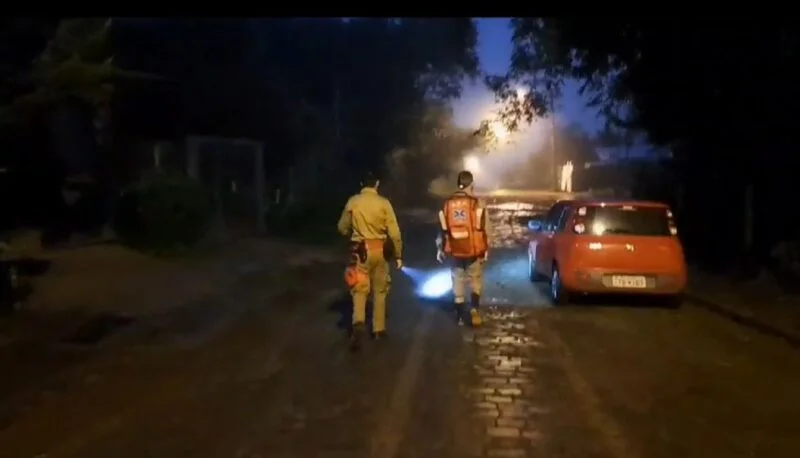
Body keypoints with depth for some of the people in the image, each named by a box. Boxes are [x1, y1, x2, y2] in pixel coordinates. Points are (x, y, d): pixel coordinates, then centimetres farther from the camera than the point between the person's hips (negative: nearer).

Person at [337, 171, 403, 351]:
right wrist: (398, 255, 2)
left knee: (359, 289, 5)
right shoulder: (384, 203, -6)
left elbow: (342, 228, 8)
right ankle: (378, 329, 20)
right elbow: (394, 232, -7)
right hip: (379, 249, 0)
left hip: (360, 250, 0)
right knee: (380, 290, 14)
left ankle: (358, 323, -20)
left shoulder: (352, 202, -2)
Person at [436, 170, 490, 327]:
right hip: (473, 250, -3)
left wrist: (440, 249, 15)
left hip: (454, 251, 3)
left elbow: (442, 228, 7)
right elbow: (483, 228, -9)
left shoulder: (447, 204, 1)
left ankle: (461, 316, 17)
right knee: (475, 280, 12)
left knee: (458, 282, 12)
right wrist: (486, 249, 0)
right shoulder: (477, 204, -9)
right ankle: (474, 309, -7)